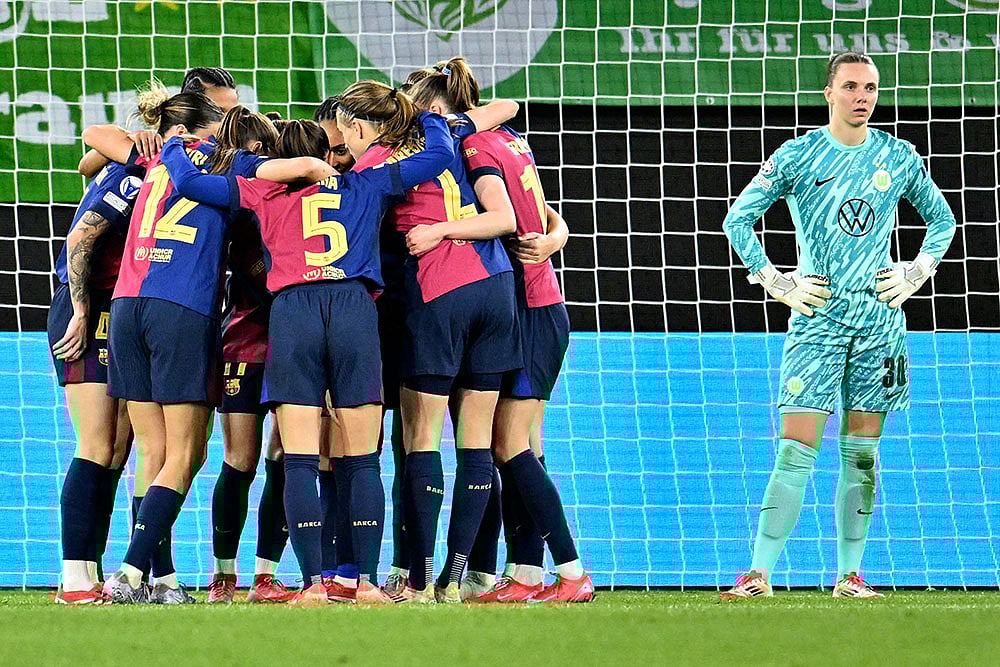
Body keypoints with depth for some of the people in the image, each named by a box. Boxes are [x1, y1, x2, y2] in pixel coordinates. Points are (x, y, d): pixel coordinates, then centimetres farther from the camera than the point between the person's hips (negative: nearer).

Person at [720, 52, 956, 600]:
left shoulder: (898, 158, 7)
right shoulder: (798, 156, -1)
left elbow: (941, 219, 21)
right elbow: (737, 218, 4)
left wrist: (916, 273, 8)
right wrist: (775, 282, -2)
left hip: (879, 320, 3)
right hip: (817, 316, -3)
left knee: (861, 455, 4)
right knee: (795, 451, -10)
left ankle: (850, 574, 9)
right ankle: (760, 575, -11)